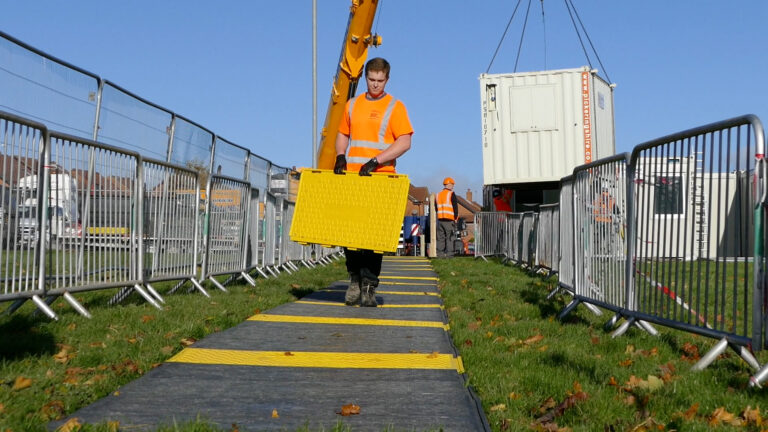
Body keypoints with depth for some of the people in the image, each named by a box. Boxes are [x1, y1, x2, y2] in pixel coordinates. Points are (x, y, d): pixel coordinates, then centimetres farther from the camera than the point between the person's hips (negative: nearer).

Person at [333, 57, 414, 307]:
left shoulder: (394, 107, 2)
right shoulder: (352, 105, 15)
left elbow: (404, 143, -7)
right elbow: (342, 135, 23)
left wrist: (376, 160, -16)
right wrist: (341, 156, 2)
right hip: (351, 177, 4)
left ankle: (369, 286, -2)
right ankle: (355, 279, 15)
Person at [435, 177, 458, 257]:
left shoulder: (438, 194, 17)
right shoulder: (451, 194, -4)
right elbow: (455, 207, -8)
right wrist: (455, 217, -1)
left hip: (440, 219, 6)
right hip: (449, 220, -6)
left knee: (440, 237, 8)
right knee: (450, 237, -4)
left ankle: (440, 253, 7)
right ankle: (449, 253, -8)